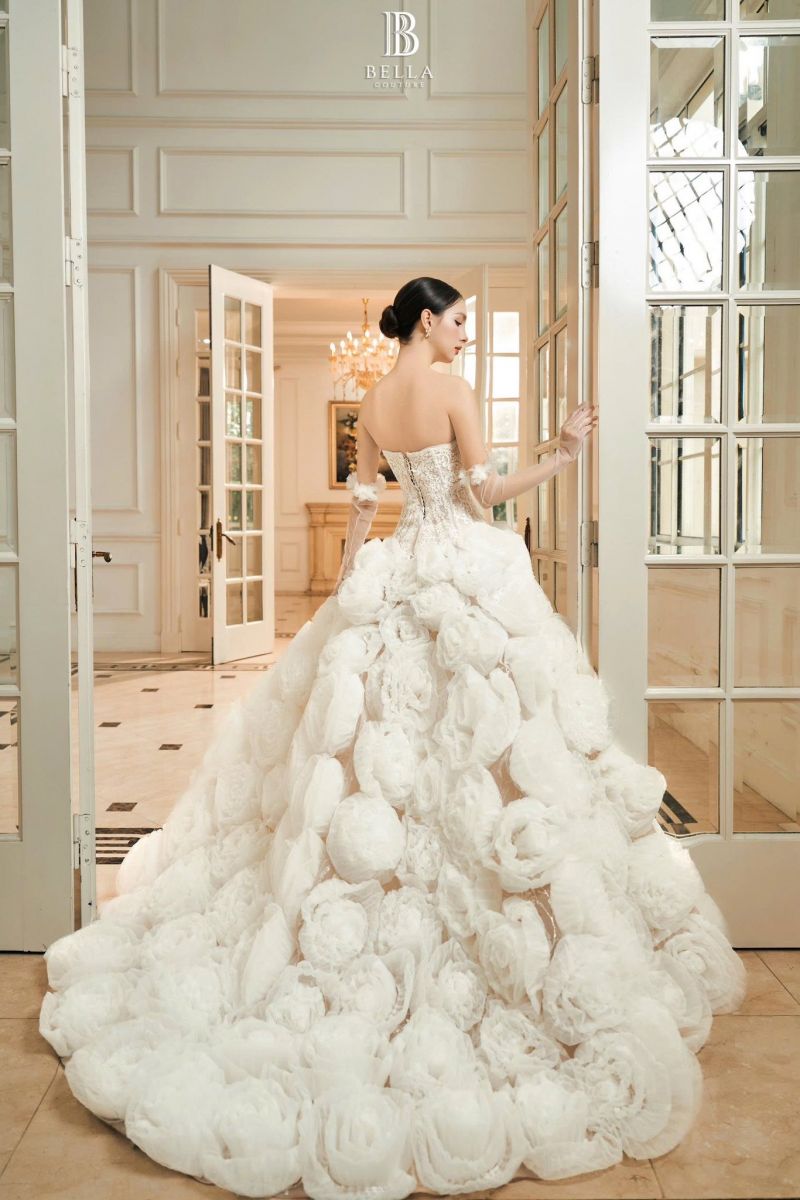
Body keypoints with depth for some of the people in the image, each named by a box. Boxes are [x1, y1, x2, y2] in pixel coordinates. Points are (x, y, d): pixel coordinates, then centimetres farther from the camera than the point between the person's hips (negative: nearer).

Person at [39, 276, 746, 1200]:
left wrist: (345, 589, 19)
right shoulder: (452, 390, -8)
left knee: (381, 736, 11)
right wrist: (562, 457, -6)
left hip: (398, 574, 7)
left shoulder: (372, 404, 10)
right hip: (470, 573, -6)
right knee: (481, 743, -4)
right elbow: (485, 492, -12)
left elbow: (361, 507, 13)